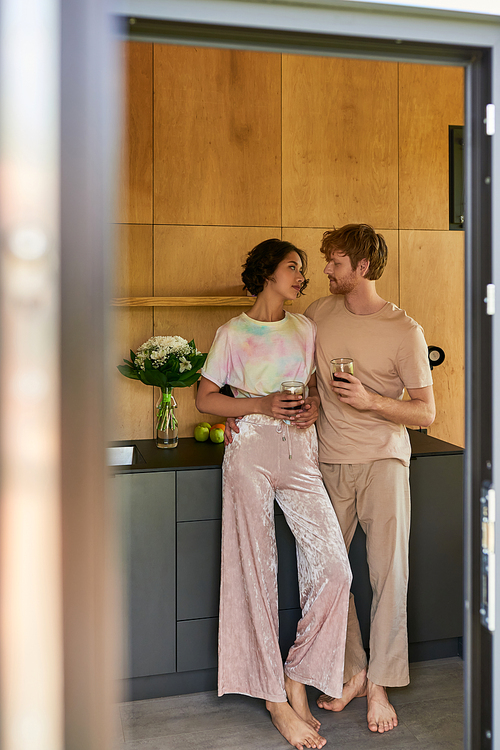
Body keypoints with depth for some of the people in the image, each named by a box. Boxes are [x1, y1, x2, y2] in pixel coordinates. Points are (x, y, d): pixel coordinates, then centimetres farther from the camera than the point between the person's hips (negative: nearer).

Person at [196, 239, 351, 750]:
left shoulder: (305, 329, 12)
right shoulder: (233, 334, 0)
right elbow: (205, 398, 2)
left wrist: (314, 406, -2)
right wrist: (262, 405, -11)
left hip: (300, 454, 4)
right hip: (251, 453, -3)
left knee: (334, 569, -7)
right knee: (256, 573, 1)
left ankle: (296, 679, 12)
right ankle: (275, 700, 14)